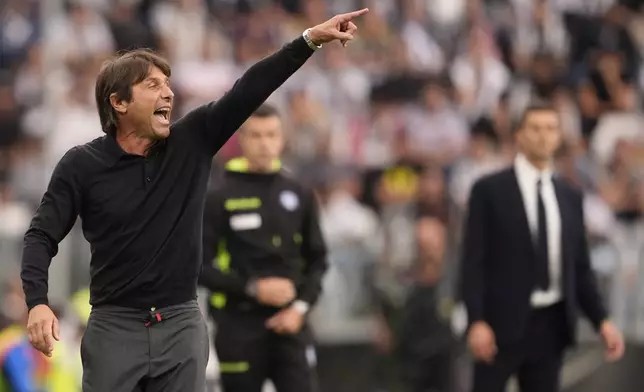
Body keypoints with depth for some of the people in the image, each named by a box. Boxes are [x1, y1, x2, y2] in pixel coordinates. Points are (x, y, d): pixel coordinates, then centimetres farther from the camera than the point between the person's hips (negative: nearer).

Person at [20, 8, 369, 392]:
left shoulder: (192, 142, 2)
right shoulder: (82, 165, -4)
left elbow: (249, 90, -4)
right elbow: (42, 236, -3)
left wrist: (311, 39, -12)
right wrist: (38, 302, -19)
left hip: (181, 323, 2)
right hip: (115, 325, -2)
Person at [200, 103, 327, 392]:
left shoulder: (299, 195, 8)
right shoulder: (220, 198, -3)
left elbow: (317, 260, 12)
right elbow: (201, 266, -6)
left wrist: (302, 306, -3)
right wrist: (253, 287, -16)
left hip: (289, 324, 2)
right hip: (239, 325, -2)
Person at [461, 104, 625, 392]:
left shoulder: (570, 197, 12)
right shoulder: (489, 190, -2)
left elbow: (580, 268, 14)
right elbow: (473, 262, -6)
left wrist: (602, 320, 3)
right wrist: (476, 321, -15)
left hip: (551, 325, 4)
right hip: (503, 323, -4)